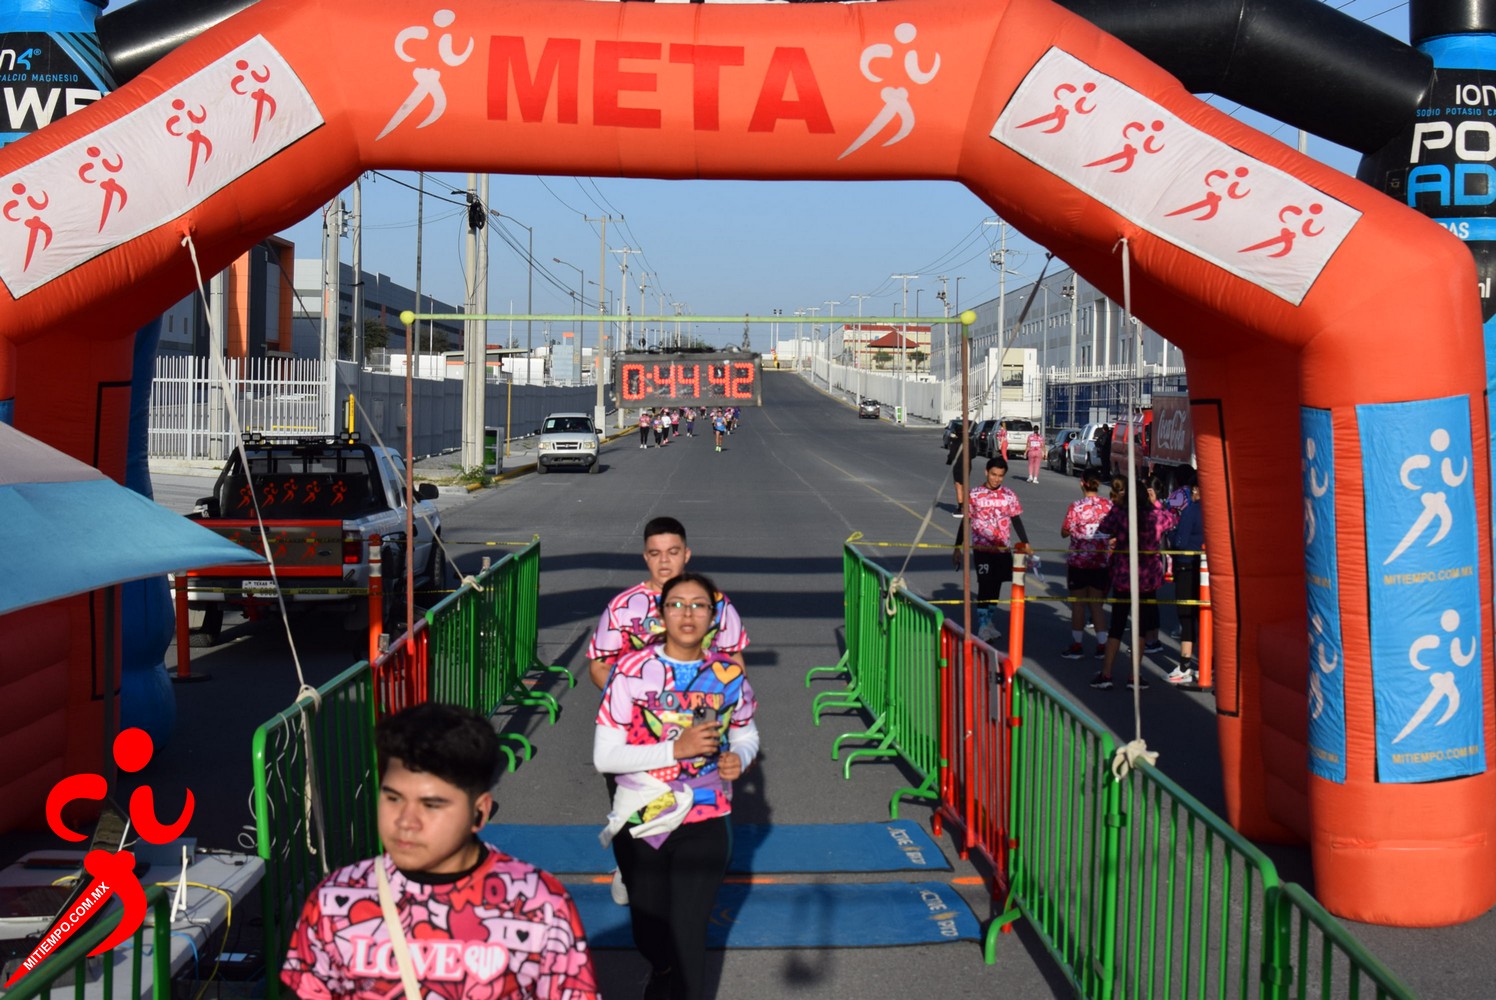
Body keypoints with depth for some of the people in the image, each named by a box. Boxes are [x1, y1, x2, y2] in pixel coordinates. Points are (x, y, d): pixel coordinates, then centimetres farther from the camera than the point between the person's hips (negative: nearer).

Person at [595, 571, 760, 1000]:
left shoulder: (729, 675, -3)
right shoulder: (632, 670, -12)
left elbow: (747, 734, 14)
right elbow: (603, 756, -15)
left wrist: (739, 757, -9)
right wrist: (676, 749, -25)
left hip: (703, 825, 1)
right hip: (640, 824, -1)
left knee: (688, 936, -3)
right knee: (649, 935, 14)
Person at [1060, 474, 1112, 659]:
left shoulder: (1076, 507, -13)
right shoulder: (1109, 505, -3)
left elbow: (1064, 533, -5)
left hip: (1078, 561, -3)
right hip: (1102, 561, 3)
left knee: (1078, 603, 8)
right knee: (1097, 603, 12)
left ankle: (1077, 646, 14)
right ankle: (1101, 646, 10)